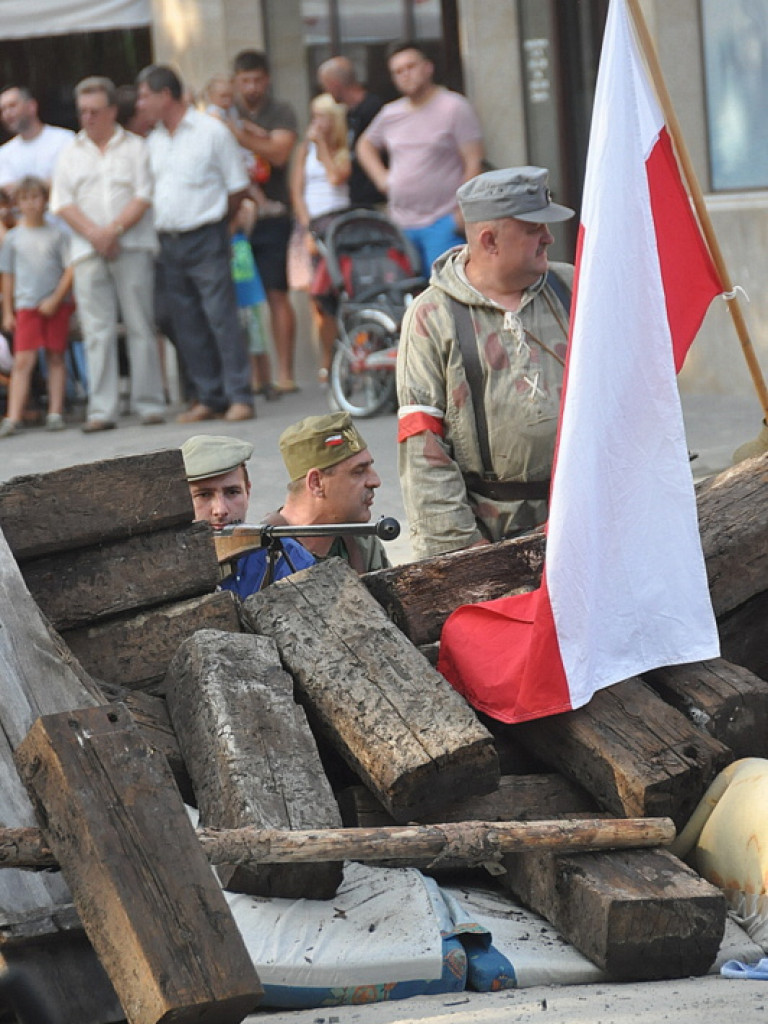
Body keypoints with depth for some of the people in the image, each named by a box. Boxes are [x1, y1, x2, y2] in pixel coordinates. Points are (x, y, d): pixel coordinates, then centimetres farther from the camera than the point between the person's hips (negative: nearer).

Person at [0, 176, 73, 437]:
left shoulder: (57, 234, 2)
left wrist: (55, 300, -11)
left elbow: (70, 270, -1)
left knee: (56, 357, 4)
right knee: (23, 360, -7)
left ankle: (55, 414, 9)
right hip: (26, 306, 0)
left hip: (56, 305, 0)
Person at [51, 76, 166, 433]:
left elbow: (144, 197, -3)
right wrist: (94, 234, -9)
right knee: (97, 332, -2)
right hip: (87, 253, 2)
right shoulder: (70, 153, 15)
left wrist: (113, 230, -13)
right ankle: (101, 410, -1)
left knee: (140, 328, -2)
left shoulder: (135, 147, 7)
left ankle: (150, 404, 2)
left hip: (132, 248, -2)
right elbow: (62, 203, 6)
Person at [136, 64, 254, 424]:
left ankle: (239, 397, -8)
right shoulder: (154, 140, 14)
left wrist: (215, 221, 4)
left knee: (221, 318, -10)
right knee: (187, 326, 6)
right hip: (169, 242, 6)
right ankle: (208, 397, 12)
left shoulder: (211, 131, -4)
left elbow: (238, 187, -1)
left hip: (205, 239, -6)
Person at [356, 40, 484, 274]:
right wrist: (381, 177, 14)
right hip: (401, 225, 6)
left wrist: (462, 214, -15)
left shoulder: (454, 107, -4)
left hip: (443, 222, -6)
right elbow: (366, 144, 32)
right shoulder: (390, 113, 13)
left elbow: (474, 164, -9)